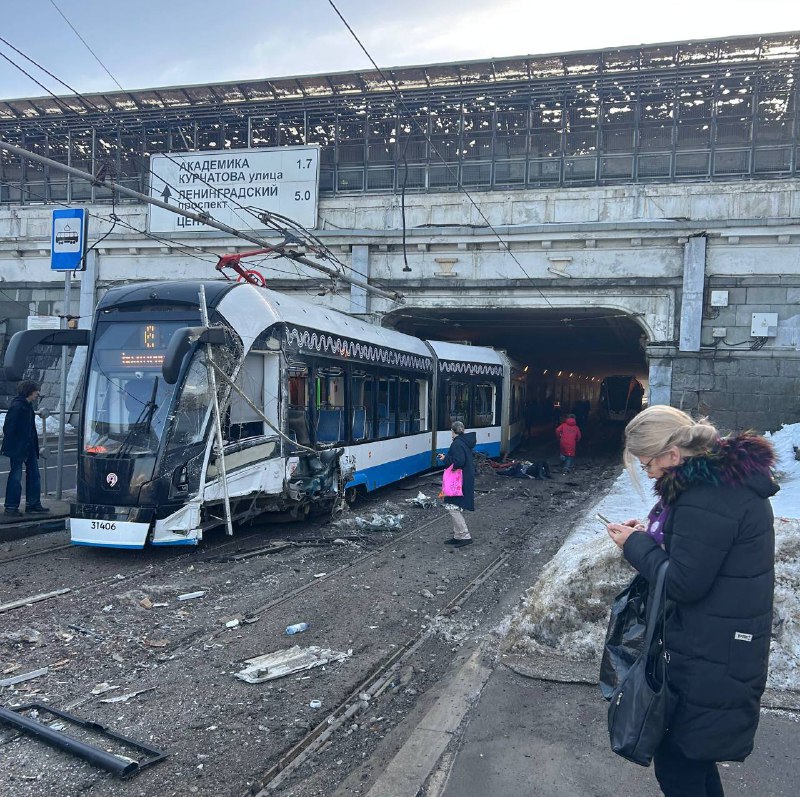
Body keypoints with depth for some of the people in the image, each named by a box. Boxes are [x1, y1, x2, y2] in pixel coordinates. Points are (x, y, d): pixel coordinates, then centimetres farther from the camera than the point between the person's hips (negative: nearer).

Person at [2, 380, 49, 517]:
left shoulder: (28, 406, 12)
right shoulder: (17, 406, -17)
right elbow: (8, 428, -19)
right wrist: (8, 446, -19)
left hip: (29, 448, 9)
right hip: (17, 448, -9)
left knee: (34, 474, 11)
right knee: (16, 476, -1)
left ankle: (33, 504, 19)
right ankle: (11, 506, 8)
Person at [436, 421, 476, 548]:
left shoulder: (457, 443, -17)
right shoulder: (465, 442, 12)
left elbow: (459, 461, -27)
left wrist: (445, 459, -12)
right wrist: (446, 458, 16)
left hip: (459, 482, -10)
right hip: (467, 479, 10)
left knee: (453, 507, -8)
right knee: (457, 508, 16)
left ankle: (465, 536, -8)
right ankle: (458, 536, 23)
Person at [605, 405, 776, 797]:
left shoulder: (707, 497, -27)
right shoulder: (729, 474, 5)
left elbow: (684, 583, -24)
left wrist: (637, 544, -11)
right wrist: (650, 535, 3)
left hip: (713, 658, -10)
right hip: (729, 646, 10)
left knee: (676, 765, 2)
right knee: (693, 754, 24)